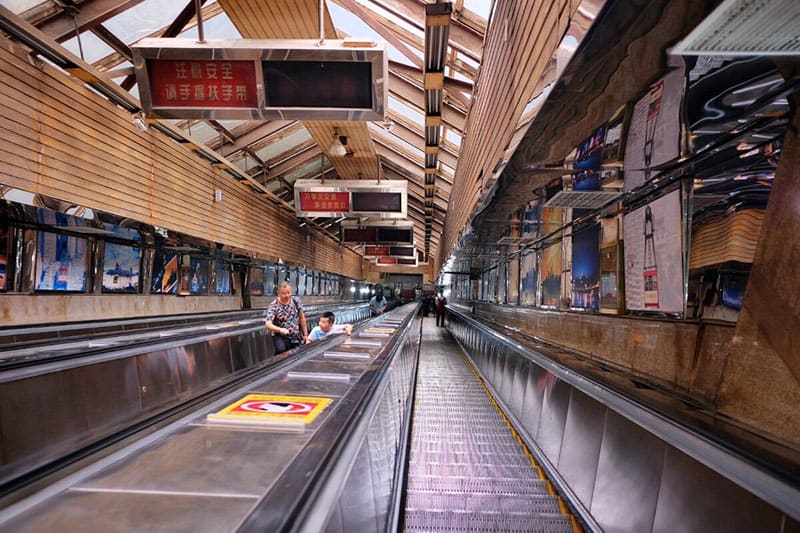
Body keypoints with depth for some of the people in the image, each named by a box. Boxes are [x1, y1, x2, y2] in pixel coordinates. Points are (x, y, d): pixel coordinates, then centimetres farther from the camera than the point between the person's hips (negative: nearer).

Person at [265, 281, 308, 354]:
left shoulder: (296, 301, 0)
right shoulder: (274, 306, -12)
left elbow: (302, 318, 8)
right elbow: (268, 324, -22)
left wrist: (305, 335, 9)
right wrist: (280, 330, -39)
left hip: (296, 337, 4)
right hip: (280, 337, -4)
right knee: (281, 350, -30)